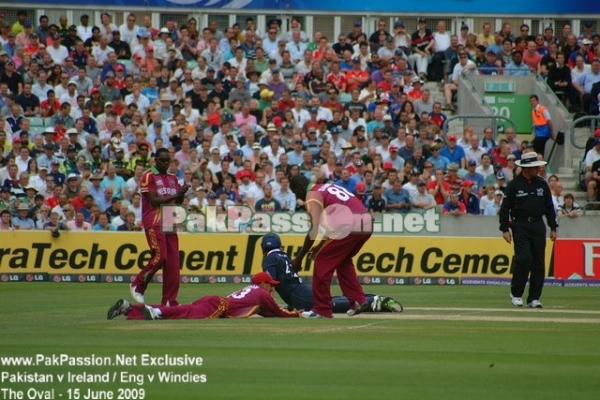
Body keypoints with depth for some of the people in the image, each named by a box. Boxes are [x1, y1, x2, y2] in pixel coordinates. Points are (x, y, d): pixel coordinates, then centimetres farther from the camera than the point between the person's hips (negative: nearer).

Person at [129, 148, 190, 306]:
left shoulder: (173, 178, 17)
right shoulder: (148, 176, -4)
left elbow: (177, 202, 19)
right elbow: (154, 200, -12)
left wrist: (182, 193, -2)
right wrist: (175, 196, -15)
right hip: (154, 222, -7)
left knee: (173, 261, 0)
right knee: (160, 256, -17)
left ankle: (169, 300, 3)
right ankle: (138, 285, 3)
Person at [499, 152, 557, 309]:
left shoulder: (542, 184, 10)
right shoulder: (514, 185, -3)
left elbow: (549, 207, 15)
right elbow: (505, 208, -2)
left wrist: (553, 228, 11)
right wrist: (505, 229, -8)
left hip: (538, 226, 4)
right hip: (520, 225, -4)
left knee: (539, 262, 1)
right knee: (524, 258, -15)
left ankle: (534, 298, 6)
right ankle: (516, 293, 1)